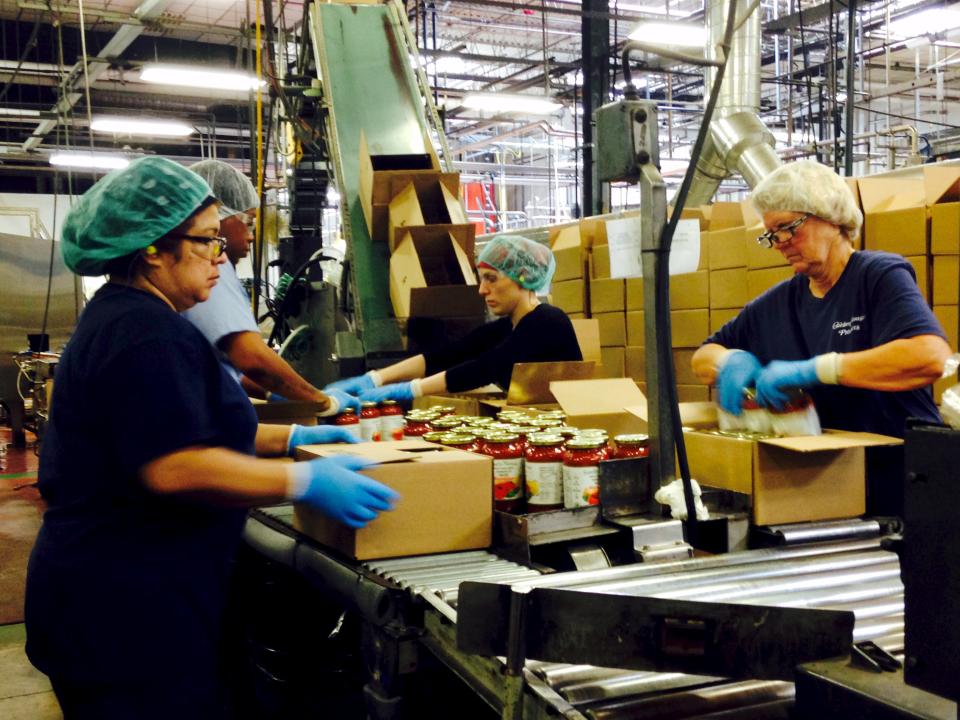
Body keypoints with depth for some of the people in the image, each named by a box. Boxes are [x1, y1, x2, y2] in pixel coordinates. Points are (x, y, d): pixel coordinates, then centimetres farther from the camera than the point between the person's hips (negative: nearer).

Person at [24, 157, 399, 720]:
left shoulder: (119, 318, 15)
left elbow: (172, 431, 21)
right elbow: (175, 469, -28)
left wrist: (293, 437, 14)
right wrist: (306, 482, -22)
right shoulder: (147, 334, -20)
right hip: (129, 608, -11)